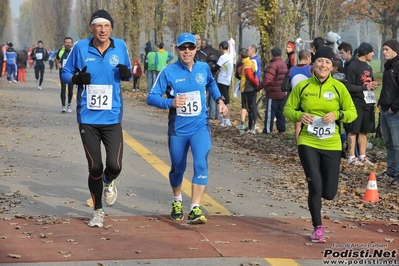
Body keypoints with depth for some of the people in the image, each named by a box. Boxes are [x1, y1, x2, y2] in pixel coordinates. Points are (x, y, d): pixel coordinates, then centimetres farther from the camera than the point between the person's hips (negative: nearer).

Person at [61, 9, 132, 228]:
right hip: (88, 118, 0)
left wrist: (126, 74, -12)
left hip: (112, 119, 1)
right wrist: (76, 78, -17)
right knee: (95, 168, 3)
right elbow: (65, 73, 6)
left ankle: (108, 182, 29)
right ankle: (97, 212, 24)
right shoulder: (80, 47, -4)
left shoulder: (120, 46, 0)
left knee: (114, 166, -10)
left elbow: (127, 74, 13)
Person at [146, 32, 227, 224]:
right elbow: (151, 98, -11)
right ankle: (177, 202, 42)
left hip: (200, 127, 1)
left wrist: (219, 100, 10)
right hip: (177, 129, -1)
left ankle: (195, 209, -18)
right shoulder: (169, 72, -9)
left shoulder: (203, 68, 1)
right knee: (178, 168, 15)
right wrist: (171, 102, -28)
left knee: (201, 165, -18)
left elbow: (211, 84, 25)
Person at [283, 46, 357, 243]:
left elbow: (352, 113, 3)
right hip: (308, 143, -1)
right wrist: (299, 115, -15)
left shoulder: (338, 87, -2)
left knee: (329, 192, 5)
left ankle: (314, 197, 43)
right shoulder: (302, 86, -2)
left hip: (331, 145, 1)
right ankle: (317, 228, 10)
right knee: (315, 185, -9)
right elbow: (288, 110, 7)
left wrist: (337, 114, -17)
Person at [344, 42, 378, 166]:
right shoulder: (352, 66, -11)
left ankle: (362, 156, 17)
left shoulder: (368, 67, 16)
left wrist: (373, 85, 2)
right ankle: (351, 157, 2)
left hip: (368, 103, 8)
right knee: (353, 131, -2)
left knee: (364, 131, 11)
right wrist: (365, 87, -17)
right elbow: (348, 86, -16)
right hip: (357, 103, -8)